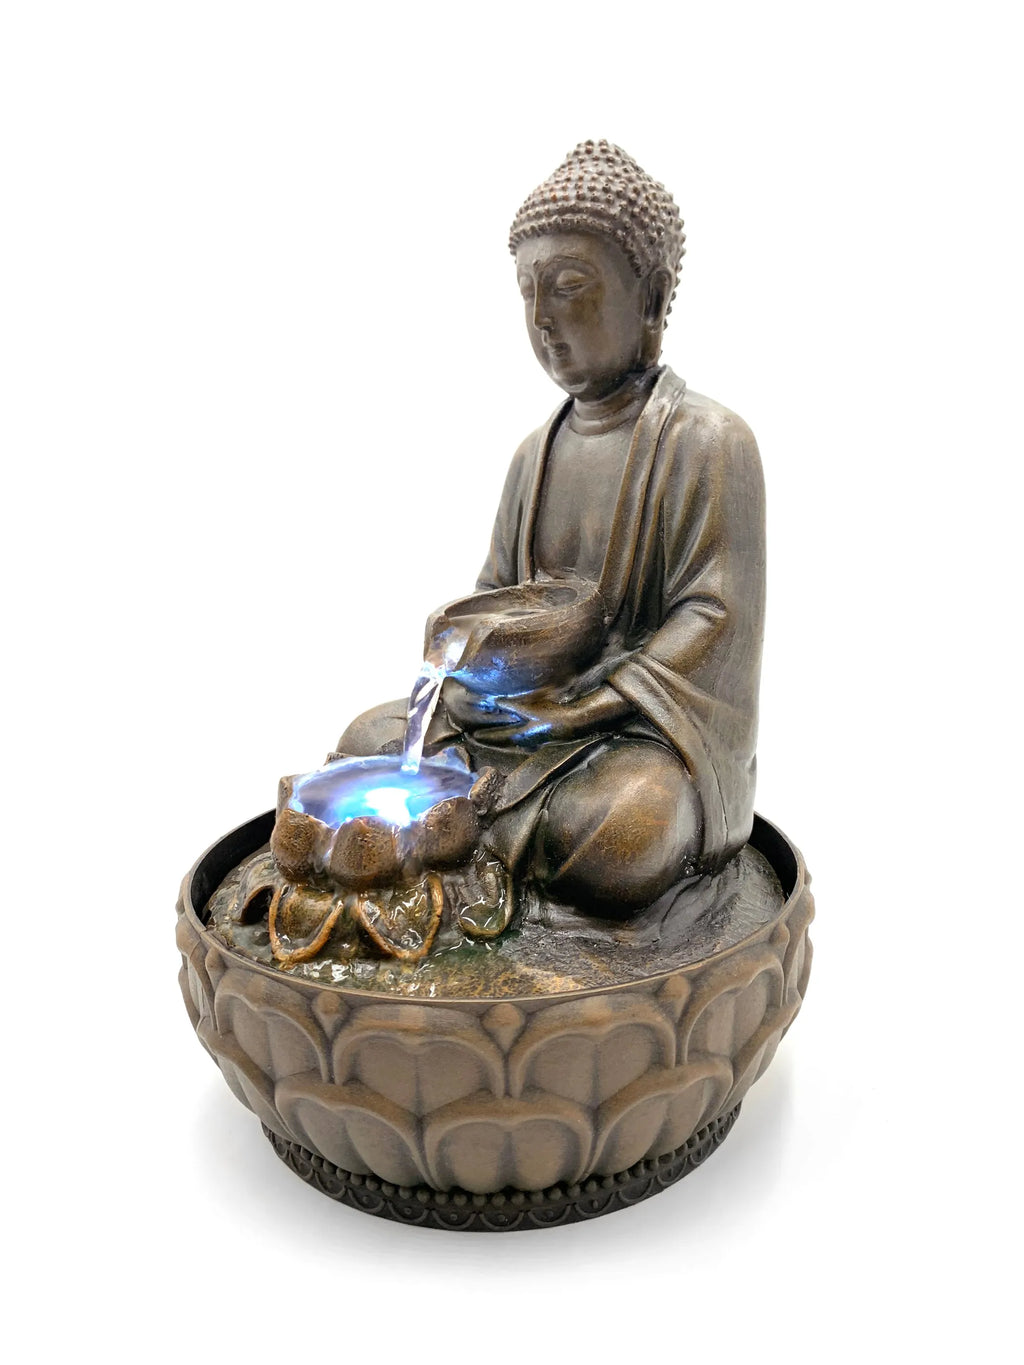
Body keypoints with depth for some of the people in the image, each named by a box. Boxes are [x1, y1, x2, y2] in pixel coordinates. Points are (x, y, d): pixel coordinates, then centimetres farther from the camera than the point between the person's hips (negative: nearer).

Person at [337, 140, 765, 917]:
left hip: (654, 727, -5)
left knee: (611, 835, -35)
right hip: (530, 710, 5)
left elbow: (713, 620, -16)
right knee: (368, 741, -6)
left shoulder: (708, 442, -10)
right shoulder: (538, 452, 11)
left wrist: (574, 706, -22)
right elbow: (494, 597, 12)